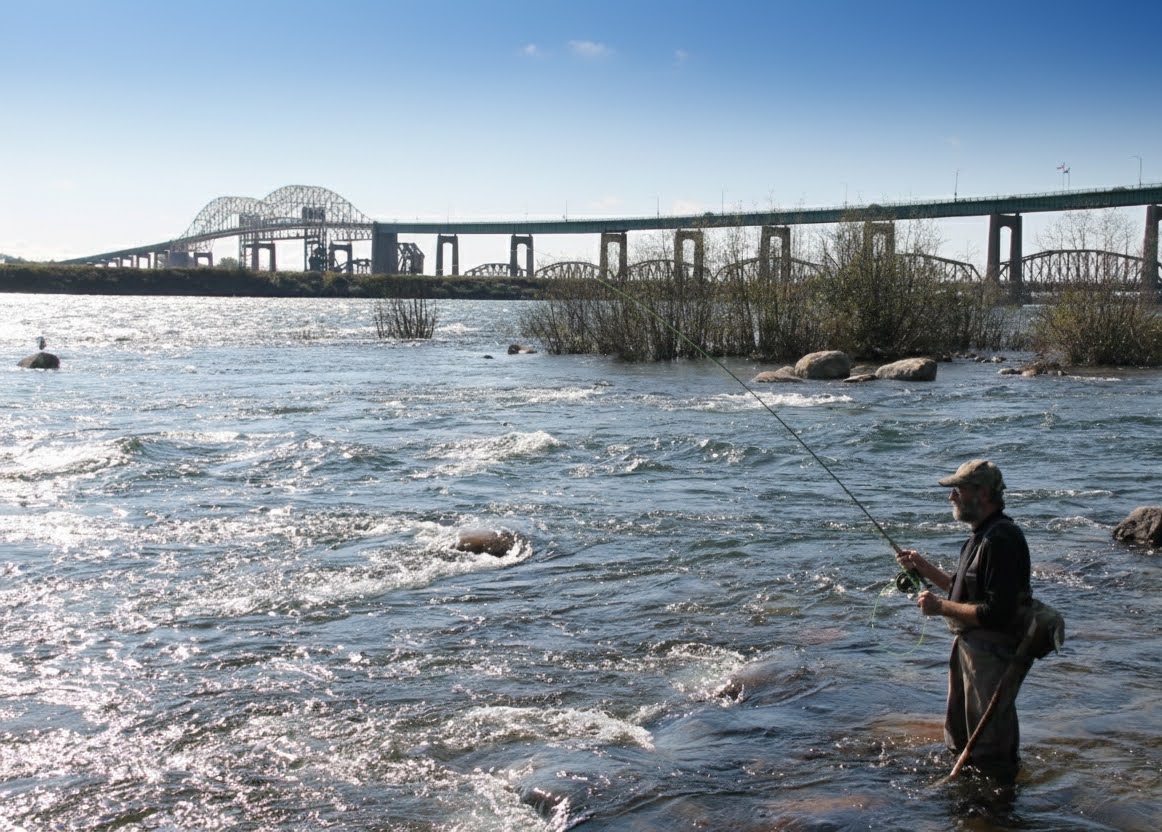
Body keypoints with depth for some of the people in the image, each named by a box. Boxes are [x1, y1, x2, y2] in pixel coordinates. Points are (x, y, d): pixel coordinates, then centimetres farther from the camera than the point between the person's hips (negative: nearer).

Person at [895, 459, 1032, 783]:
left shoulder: (1002, 540, -24)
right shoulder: (983, 534, 10)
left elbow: (997, 613, -29)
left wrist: (941, 607, -21)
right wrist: (924, 567, 11)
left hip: (993, 654, -11)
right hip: (969, 646, 11)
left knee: (990, 749, 3)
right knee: (960, 739, 24)